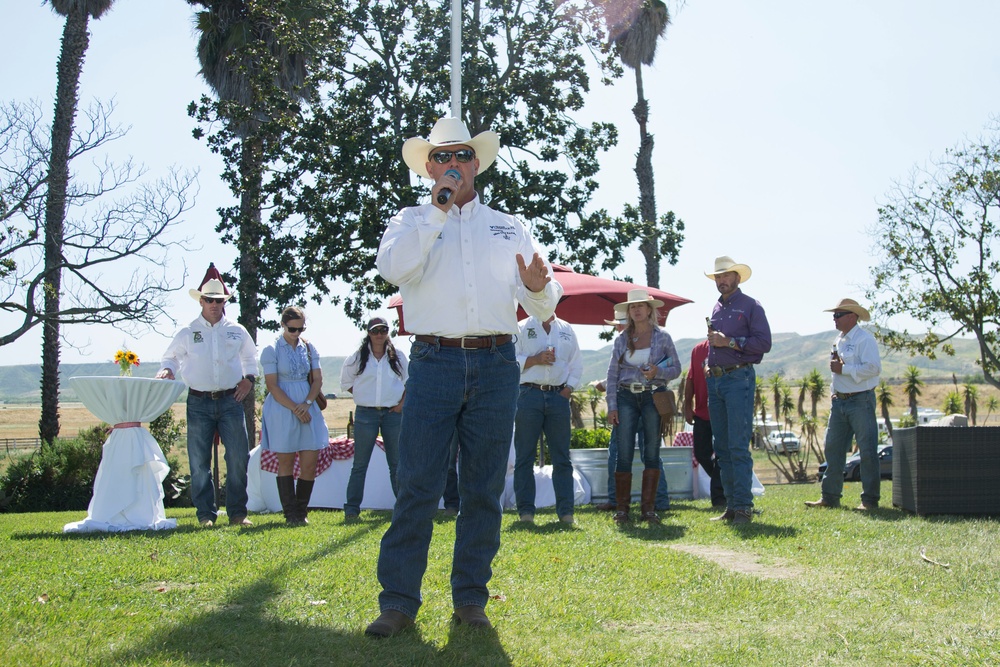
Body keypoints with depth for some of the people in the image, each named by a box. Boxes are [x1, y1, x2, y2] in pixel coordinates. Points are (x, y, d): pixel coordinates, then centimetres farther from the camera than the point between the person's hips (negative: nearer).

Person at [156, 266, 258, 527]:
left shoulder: (237, 331, 10)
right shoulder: (187, 333, 6)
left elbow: (250, 358, 24)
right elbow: (171, 357, 13)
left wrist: (249, 378, 8)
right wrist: (166, 370, -8)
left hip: (231, 400, 1)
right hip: (199, 403, -1)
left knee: (238, 459, -2)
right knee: (199, 462, 1)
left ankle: (238, 512, 7)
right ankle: (206, 515, 9)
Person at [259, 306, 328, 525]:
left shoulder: (309, 348, 10)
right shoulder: (271, 350, -2)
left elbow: (317, 380, 9)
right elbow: (272, 386, -6)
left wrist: (306, 404, -8)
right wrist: (294, 408, -13)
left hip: (307, 408, 4)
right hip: (282, 410, -3)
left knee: (311, 461, -2)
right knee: (286, 461, 2)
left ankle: (302, 511, 12)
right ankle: (291, 514, 8)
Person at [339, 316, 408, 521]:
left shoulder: (398, 357, 9)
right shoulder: (357, 358, 5)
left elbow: (409, 382, 16)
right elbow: (346, 382, 13)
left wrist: (402, 403, 3)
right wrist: (364, 396, 4)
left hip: (393, 413, 1)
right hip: (366, 414, -1)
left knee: (397, 463, 5)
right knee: (360, 464, 0)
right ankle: (352, 508, 3)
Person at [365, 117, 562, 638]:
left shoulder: (509, 228, 18)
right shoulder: (413, 221, 13)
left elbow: (543, 307, 11)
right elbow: (392, 267, -11)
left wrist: (537, 287, -13)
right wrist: (438, 208, -9)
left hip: (495, 365, 2)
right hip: (434, 363, -2)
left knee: (484, 490, 4)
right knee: (418, 487, -6)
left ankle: (470, 599, 14)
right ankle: (398, 601, 1)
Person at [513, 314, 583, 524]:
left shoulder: (566, 329, 17)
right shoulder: (521, 328, 7)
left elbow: (577, 363, 16)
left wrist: (569, 387, 2)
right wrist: (535, 360, -13)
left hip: (558, 395, 3)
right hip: (530, 395, -2)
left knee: (562, 457, 2)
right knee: (525, 457, -2)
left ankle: (565, 510, 5)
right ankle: (526, 510, 3)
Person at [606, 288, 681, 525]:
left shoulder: (662, 337, 7)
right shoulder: (622, 339, 9)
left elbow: (676, 368, 7)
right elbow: (612, 374, 7)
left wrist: (658, 372, -13)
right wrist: (611, 406, -2)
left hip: (653, 396, 0)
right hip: (626, 396, 1)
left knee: (652, 452, -1)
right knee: (624, 453, -4)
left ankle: (648, 508, 5)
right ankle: (621, 509, 1)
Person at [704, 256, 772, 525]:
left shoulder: (750, 306, -1)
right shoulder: (716, 308, 20)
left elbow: (764, 342, -10)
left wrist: (730, 342, -14)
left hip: (739, 379, -7)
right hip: (715, 380, 7)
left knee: (738, 447, -11)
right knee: (722, 447, 7)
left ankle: (744, 507, -8)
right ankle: (731, 505, 12)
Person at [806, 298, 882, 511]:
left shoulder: (865, 338, -9)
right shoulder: (839, 340, 18)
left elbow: (874, 368, -20)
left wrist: (844, 369, -17)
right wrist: (834, 365, 5)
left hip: (861, 401, -9)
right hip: (839, 401, 9)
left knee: (867, 451, -4)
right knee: (833, 449, 8)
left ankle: (870, 499, 2)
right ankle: (830, 497, 14)